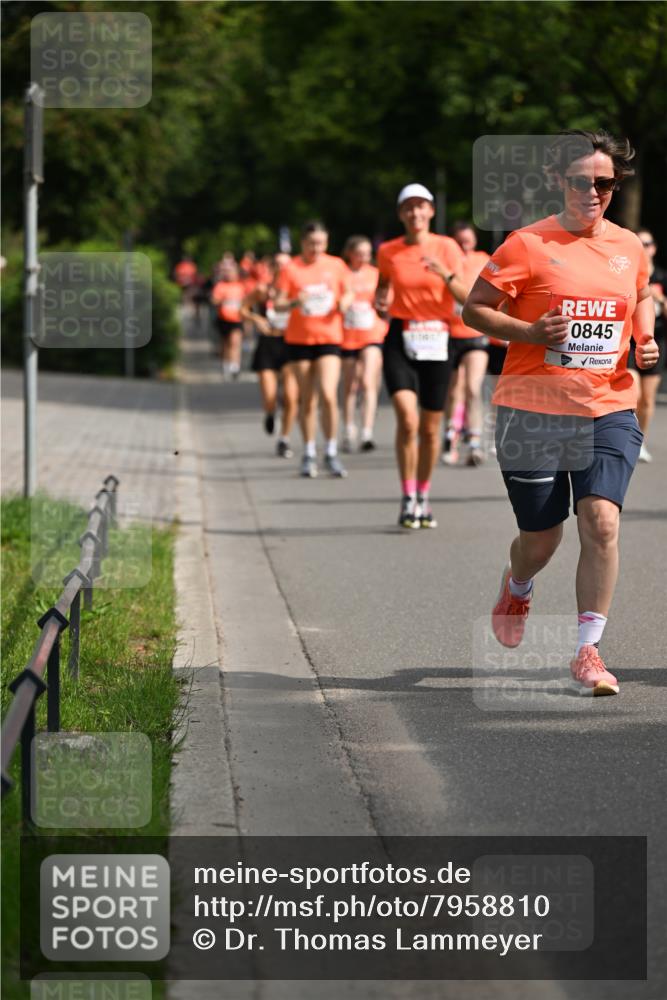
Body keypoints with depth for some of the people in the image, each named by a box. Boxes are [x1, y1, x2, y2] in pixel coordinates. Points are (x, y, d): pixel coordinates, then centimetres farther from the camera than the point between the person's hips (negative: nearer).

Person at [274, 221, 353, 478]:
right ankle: (309, 455, 19)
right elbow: (278, 304, -2)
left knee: (328, 395, -15)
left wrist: (345, 301, -6)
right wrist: (294, 302, -23)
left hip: (329, 338, 0)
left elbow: (348, 292, 17)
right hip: (299, 340, 0)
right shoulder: (291, 269, -1)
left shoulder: (336, 265, 4)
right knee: (307, 400, 5)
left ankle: (331, 454, -4)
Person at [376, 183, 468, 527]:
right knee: (407, 419, -19)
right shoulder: (388, 252, 3)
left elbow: (465, 297, -5)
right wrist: (380, 302, -5)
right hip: (401, 339, -1)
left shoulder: (446, 247, 1)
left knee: (430, 428, 6)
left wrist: (446, 274, -23)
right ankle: (407, 500, -11)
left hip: (436, 340, 1)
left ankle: (423, 498, 25)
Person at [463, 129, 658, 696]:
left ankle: (588, 651, -8)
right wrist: (530, 331, -18)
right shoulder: (528, 245, -5)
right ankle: (518, 587, 44)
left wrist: (646, 340, 9)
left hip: (609, 410, 2)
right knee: (541, 538, 6)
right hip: (534, 411, -2)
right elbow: (475, 309, -3)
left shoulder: (629, 247, 10)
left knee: (602, 521, -16)